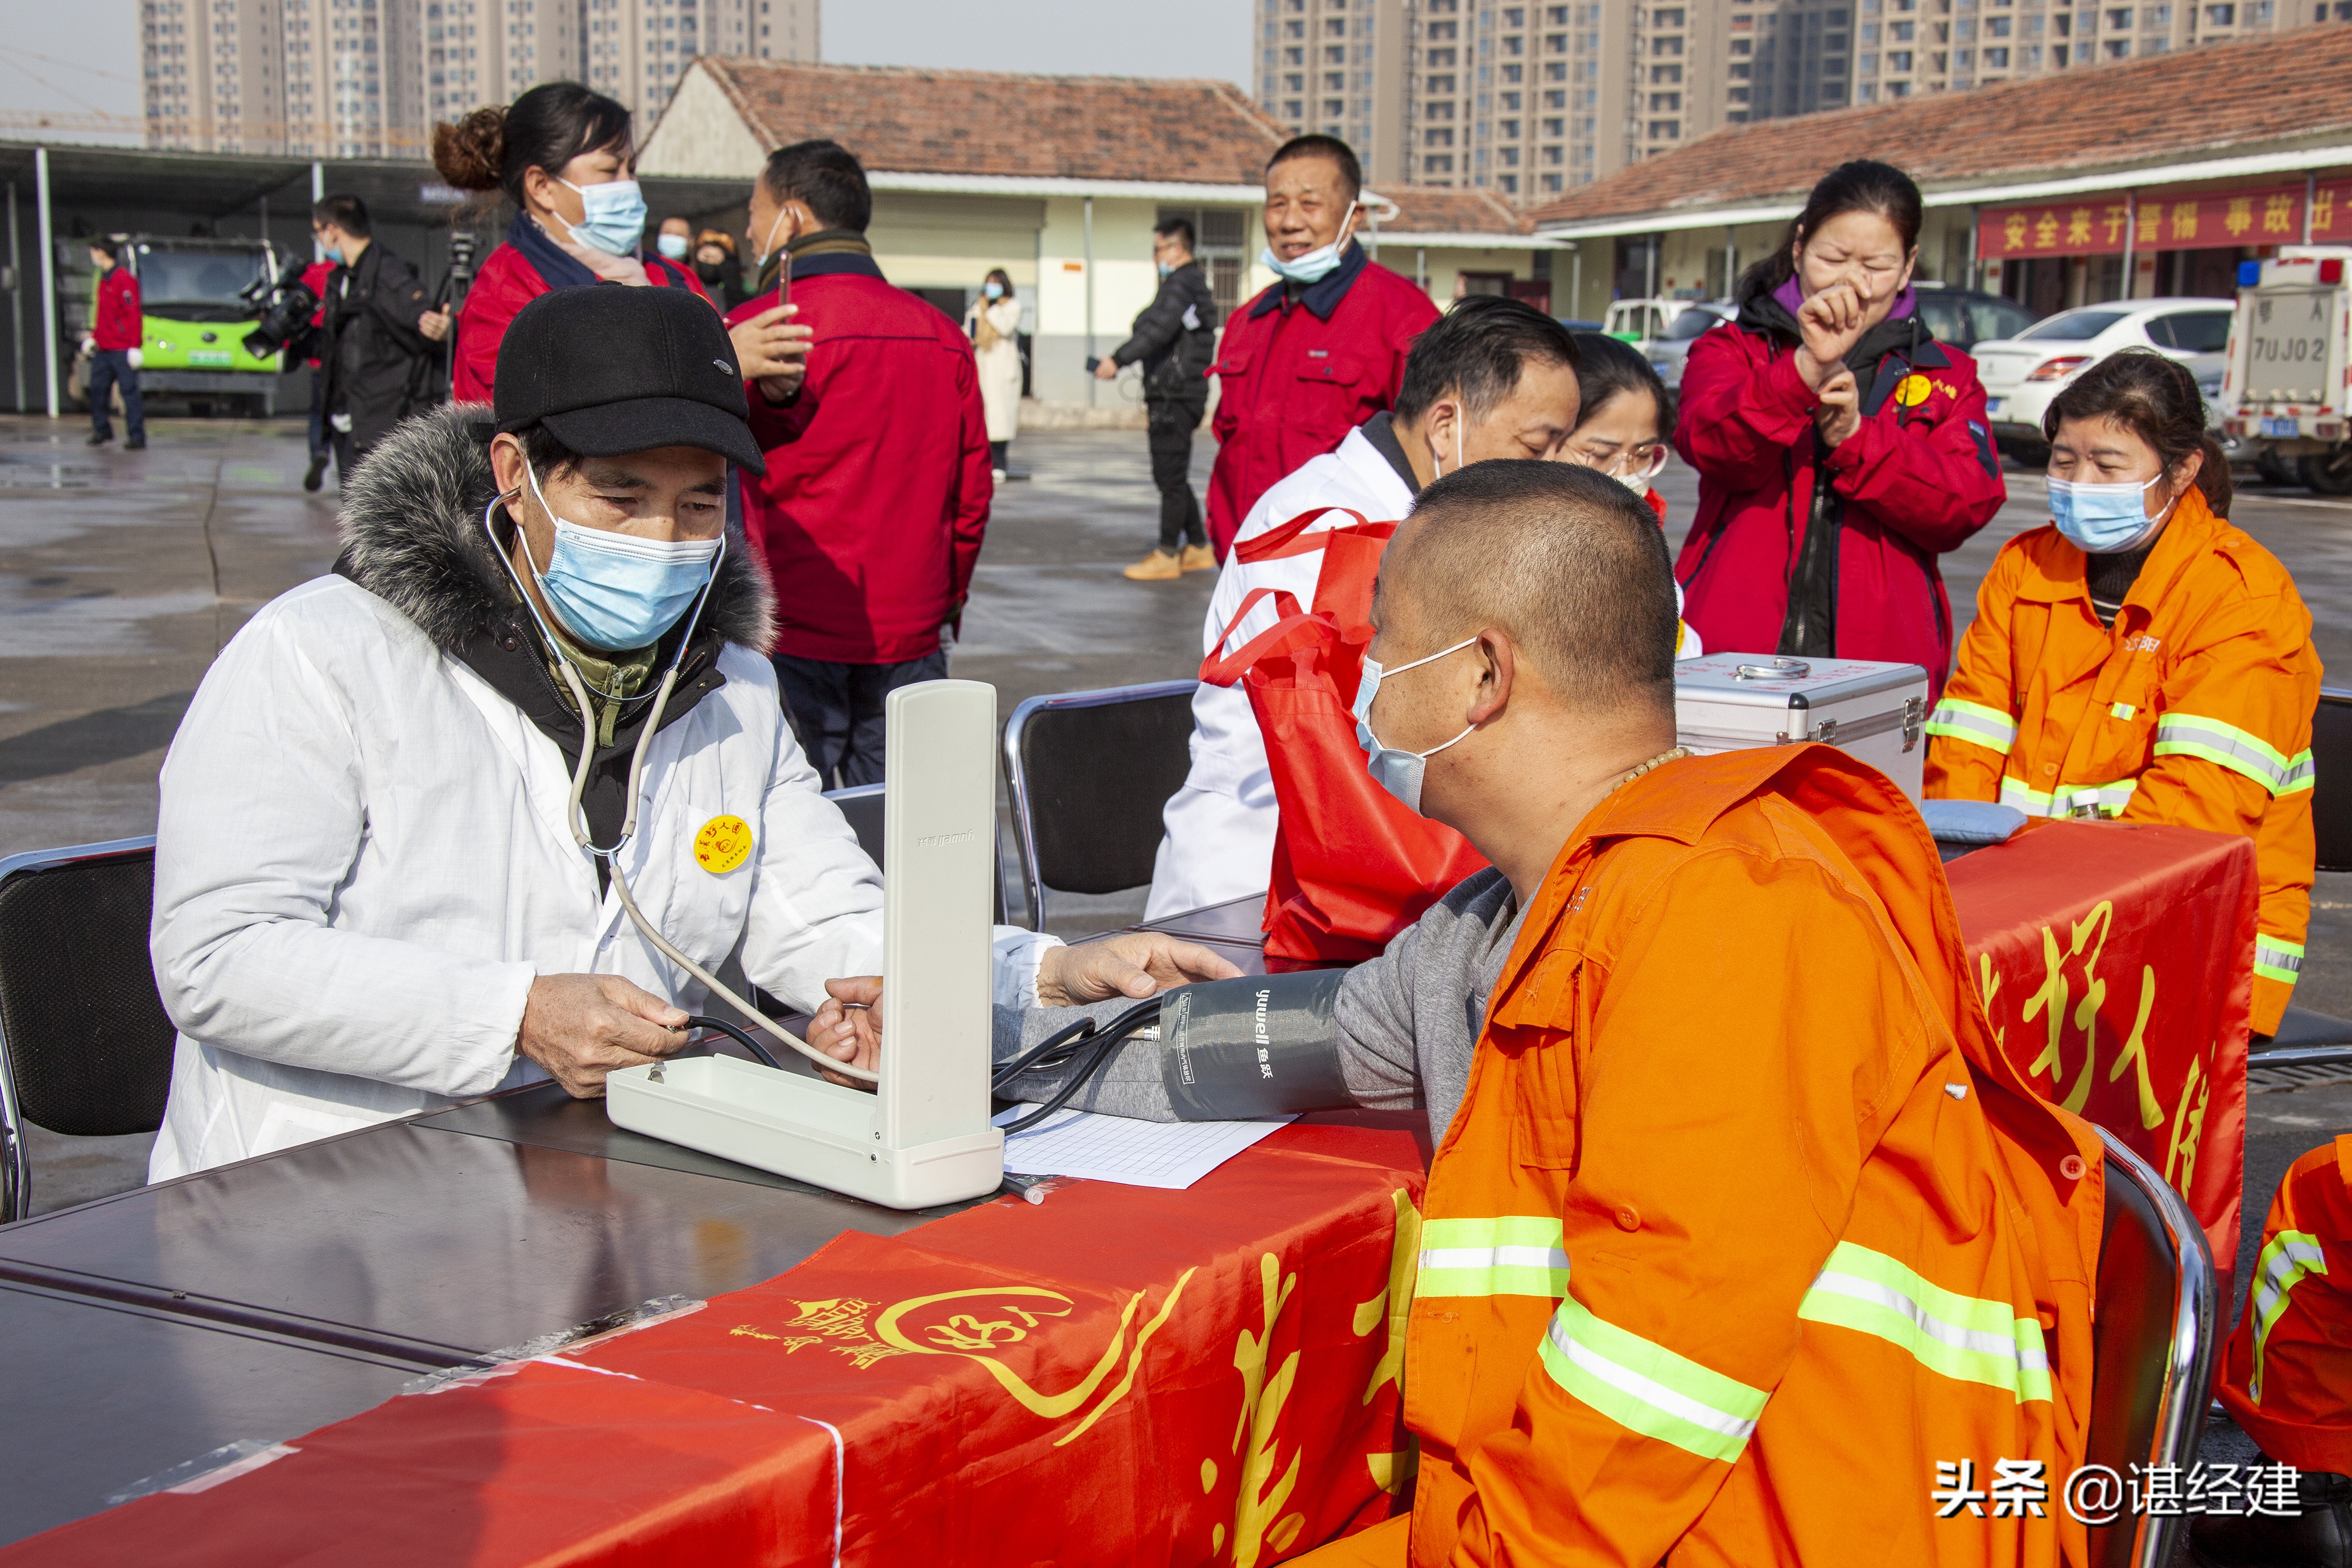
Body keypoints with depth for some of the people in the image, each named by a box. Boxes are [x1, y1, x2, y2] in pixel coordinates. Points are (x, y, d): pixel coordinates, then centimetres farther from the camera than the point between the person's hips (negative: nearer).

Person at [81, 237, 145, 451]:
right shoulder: (104, 279, 17)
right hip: (103, 349, 9)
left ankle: (138, 438, -4)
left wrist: (134, 347, -20)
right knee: (98, 389, 10)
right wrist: (93, 337, 21)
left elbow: (134, 315, -16)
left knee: (130, 391, -6)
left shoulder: (124, 280, -12)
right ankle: (102, 431, 23)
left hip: (122, 350, -9)